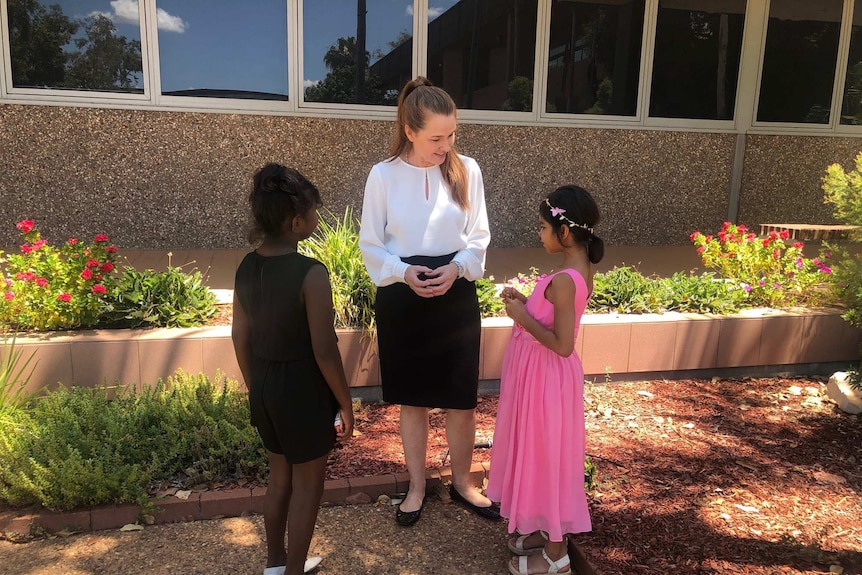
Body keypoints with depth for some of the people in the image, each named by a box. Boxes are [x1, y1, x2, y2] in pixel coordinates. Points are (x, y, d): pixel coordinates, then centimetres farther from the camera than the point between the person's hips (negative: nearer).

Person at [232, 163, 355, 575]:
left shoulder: (246, 267, -2)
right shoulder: (311, 274, -24)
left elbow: (240, 338, 6)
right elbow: (324, 352, -20)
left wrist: (254, 387, 19)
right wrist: (346, 404, -7)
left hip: (264, 387, 7)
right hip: (303, 389, -7)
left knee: (279, 477, 25)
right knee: (307, 487, 14)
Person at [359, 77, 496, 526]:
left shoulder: (467, 170, -4)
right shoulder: (383, 175, -6)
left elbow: (479, 236, 2)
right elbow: (370, 244, -1)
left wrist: (457, 268, -16)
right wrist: (404, 273, -18)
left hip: (456, 296, 1)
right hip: (402, 299, 0)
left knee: (461, 398, 8)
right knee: (412, 399, 13)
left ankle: (462, 483, 31)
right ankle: (416, 487, 32)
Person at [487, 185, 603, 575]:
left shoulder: (564, 280, -26)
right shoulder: (580, 271, 4)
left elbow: (562, 344, -27)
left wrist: (522, 317, -19)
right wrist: (526, 303, 3)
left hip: (545, 377, -10)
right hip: (542, 374, 10)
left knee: (545, 455, 5)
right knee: (541, 454, 21)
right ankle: (545, 529, 39)